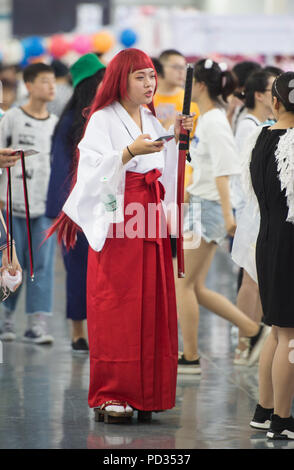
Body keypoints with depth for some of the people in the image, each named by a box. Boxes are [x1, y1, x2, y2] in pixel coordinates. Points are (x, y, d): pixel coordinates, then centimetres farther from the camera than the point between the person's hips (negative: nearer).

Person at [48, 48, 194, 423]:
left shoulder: (151, 120, 17)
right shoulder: (103, 120, -4)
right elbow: (94, 170, -15)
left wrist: (175, 139, 9)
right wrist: (130, 152, -25)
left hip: (150, 221, 7)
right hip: (117, 221, -7)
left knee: (151, 305, 3)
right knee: (115, 310, -6)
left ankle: (144, 394, 8)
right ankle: (109, 396, -2)